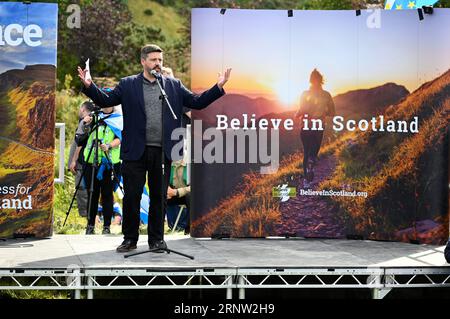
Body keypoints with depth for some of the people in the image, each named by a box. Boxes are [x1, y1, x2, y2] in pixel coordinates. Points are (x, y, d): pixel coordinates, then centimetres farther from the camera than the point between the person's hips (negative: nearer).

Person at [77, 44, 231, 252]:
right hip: (136, 151, -1)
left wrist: (218, 87, -1)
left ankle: (157, 239, 19)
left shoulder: (174, 86, 10)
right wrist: (89, 86, -14)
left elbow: (197, 102, 9)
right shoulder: (127, 85, 5)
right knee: (131, 196, 3)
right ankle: (130, 239, 17)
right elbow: (106, 101, 1)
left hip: (162, 152, 1)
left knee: (159, 197, 7)